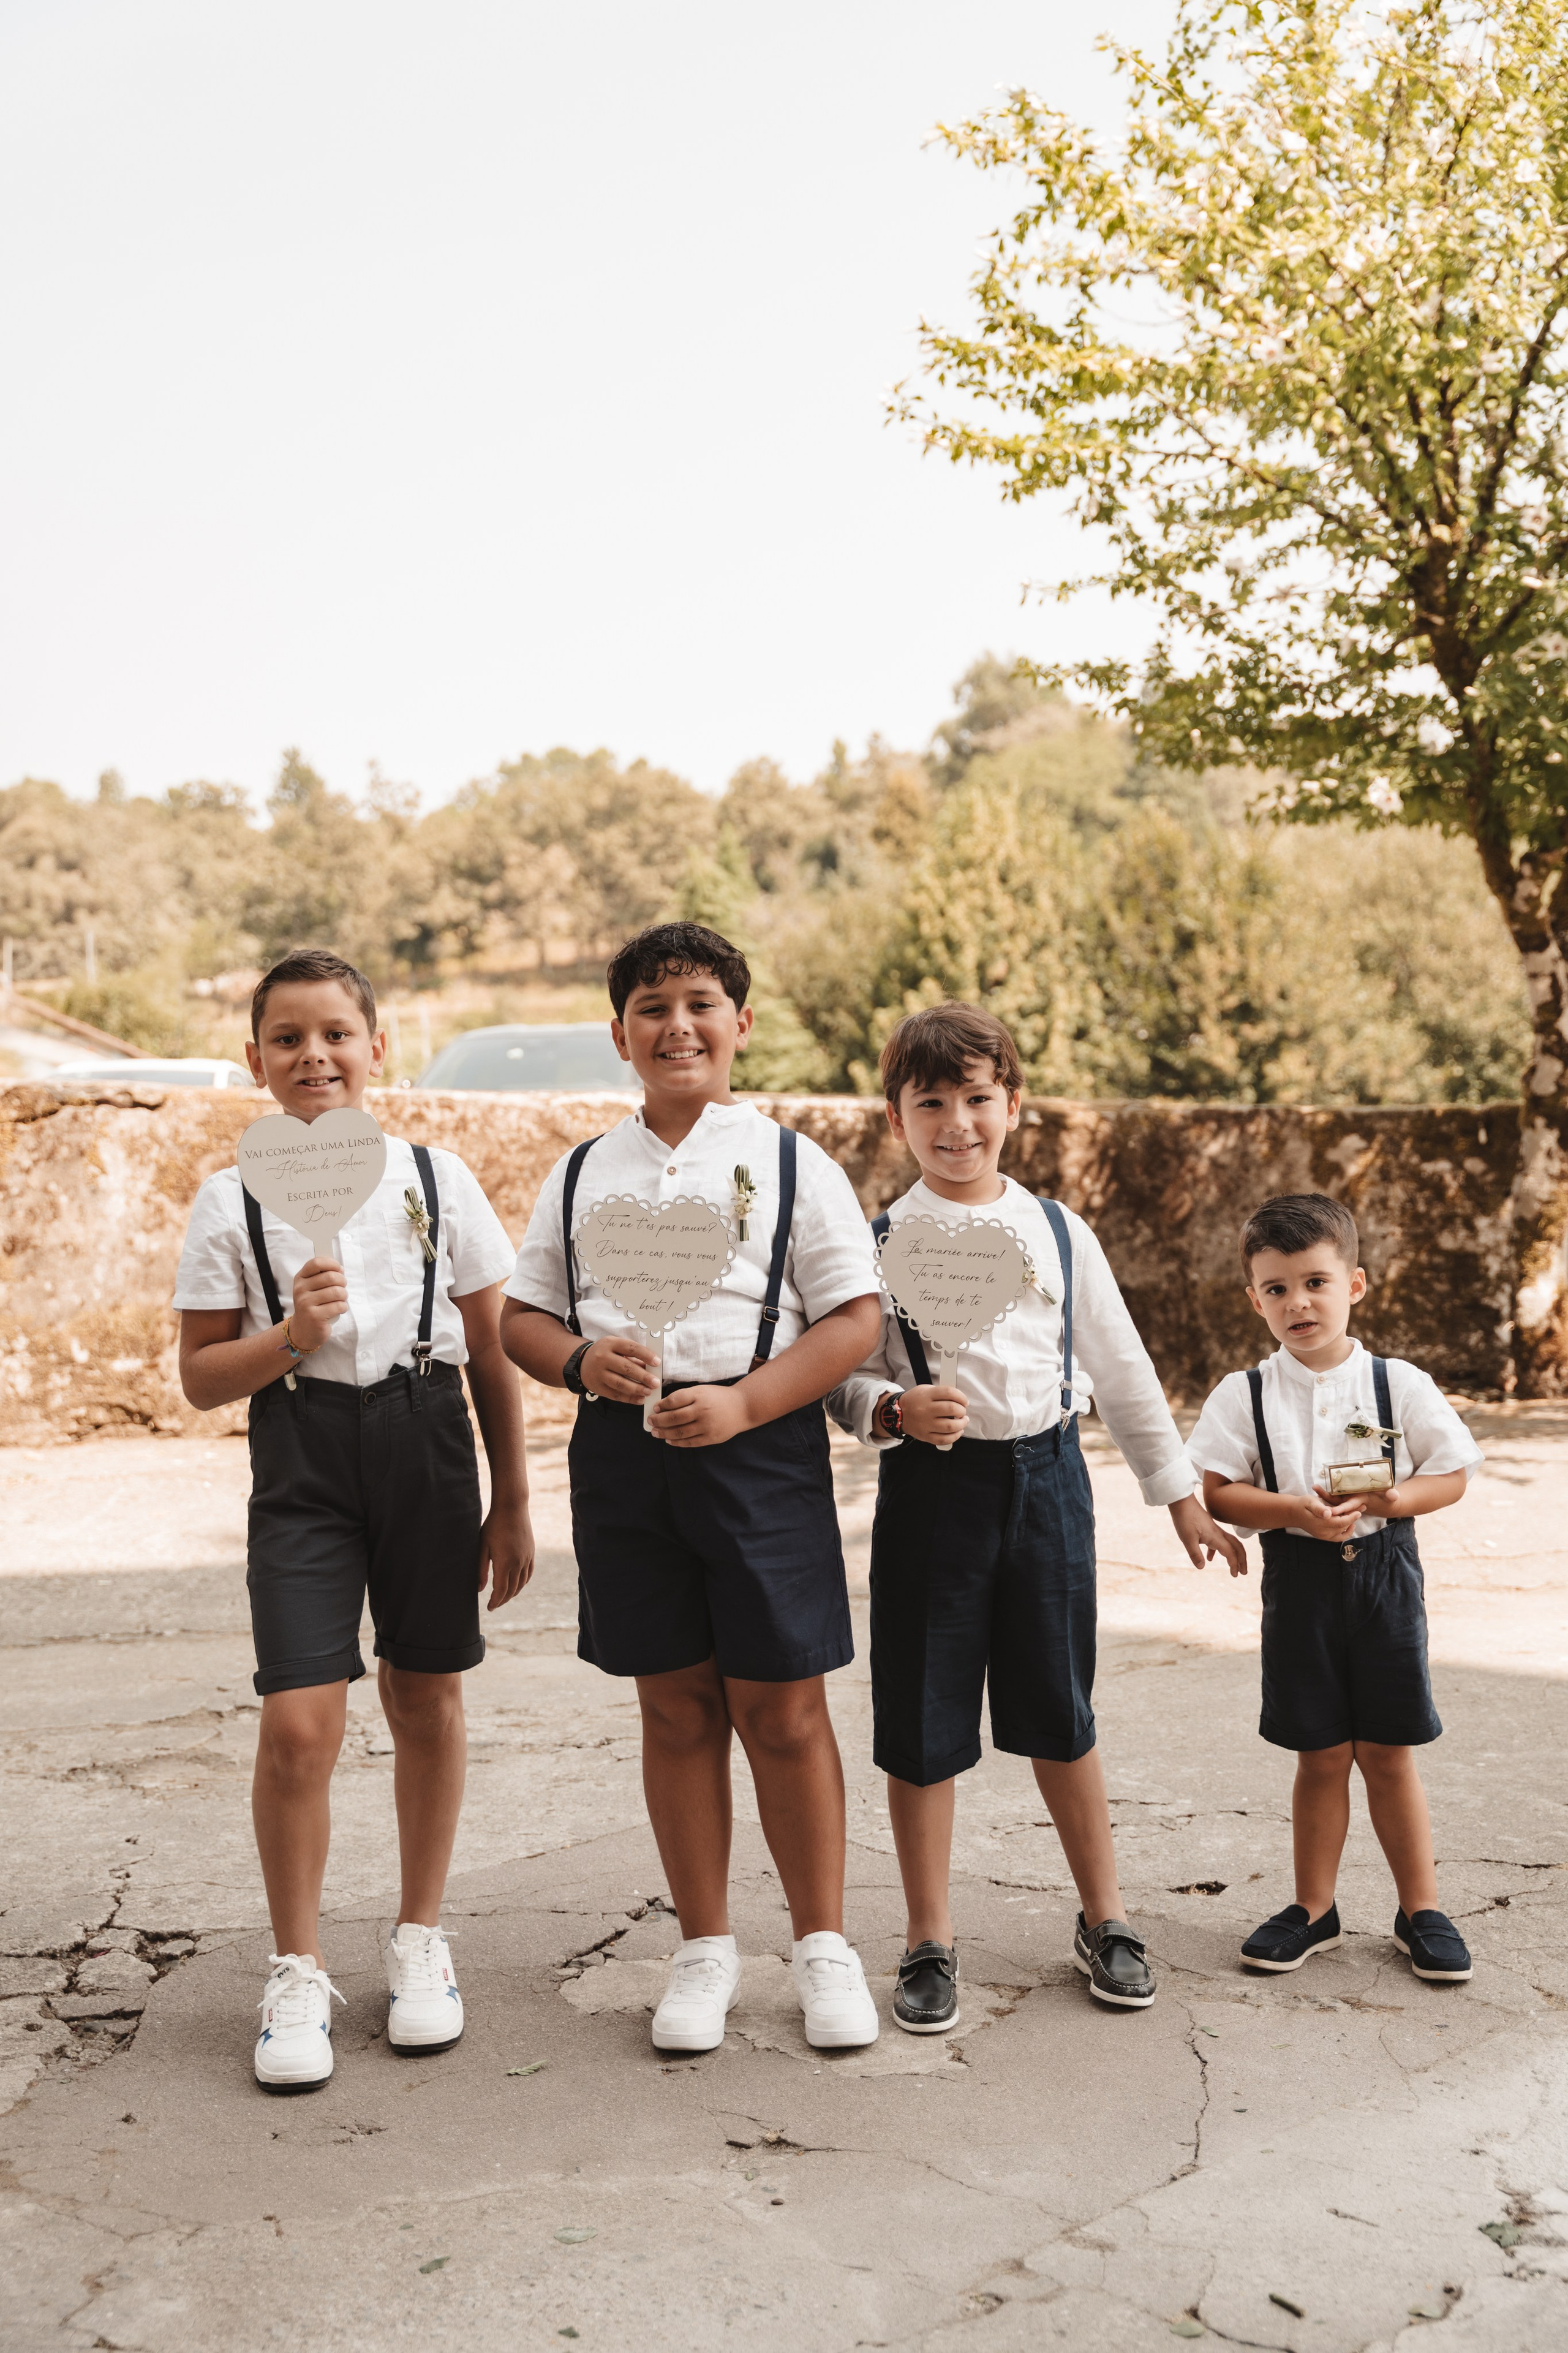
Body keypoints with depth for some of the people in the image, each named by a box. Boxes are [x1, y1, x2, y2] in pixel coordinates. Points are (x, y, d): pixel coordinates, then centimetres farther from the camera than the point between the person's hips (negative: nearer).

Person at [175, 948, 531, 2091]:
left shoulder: (437, 1179, 3)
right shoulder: (232, 1200, 1)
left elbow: (491, 1352, 8)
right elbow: (201, 1375, 4)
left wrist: (512, 1501, 8)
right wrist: (290, 1337, -16)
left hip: (426, 1440, 1)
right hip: (300, 1451, -1)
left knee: (427, 1697, 10)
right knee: (300, 1721, -8)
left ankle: (420, 1940, 30)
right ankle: (298, 1973, 12)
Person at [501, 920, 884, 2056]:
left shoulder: (791, 1162, 1)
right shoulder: (582, 1174, 12)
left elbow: (856, 1317, -5)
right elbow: (523, 1315, 14)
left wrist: (741, 1405, -17)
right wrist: (582, 1360, -9)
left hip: (761, 1449, -3)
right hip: (624, 1451, 3)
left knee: (782, 1708, 2)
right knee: (675, 1707, 10)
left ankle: (825, 1946, 20)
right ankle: (706, 1948, 25)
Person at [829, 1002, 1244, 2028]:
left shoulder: (1060, 1233, 6)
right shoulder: (881, 1244, -2)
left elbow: (1122, 1368, 12)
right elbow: (845, 1377, -2)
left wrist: (1182, 1495, 14)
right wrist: (895, 1411, -24)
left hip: (1046, 1477, 2)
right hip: (933, 1488, -2)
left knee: (1060, 1714, 12)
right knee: (924, 1726, 5)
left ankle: (1105, 1920, 30)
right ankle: (931, 1944, 21)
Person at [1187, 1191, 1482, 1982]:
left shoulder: (1399, 1384, -2)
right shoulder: (1244, 1395, -3)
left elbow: (1452, 1475, 1)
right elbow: (1215, 1493, -6)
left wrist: (1388, 1498, -18)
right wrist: (1296, 1511, -20)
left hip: (1384, 1574, 0)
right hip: (1299, 1582, 0)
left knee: (1389, 1753, 7)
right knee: (1321, 1756, 7)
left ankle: (1421, 1908, 22)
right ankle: (1314, 1908, 23)